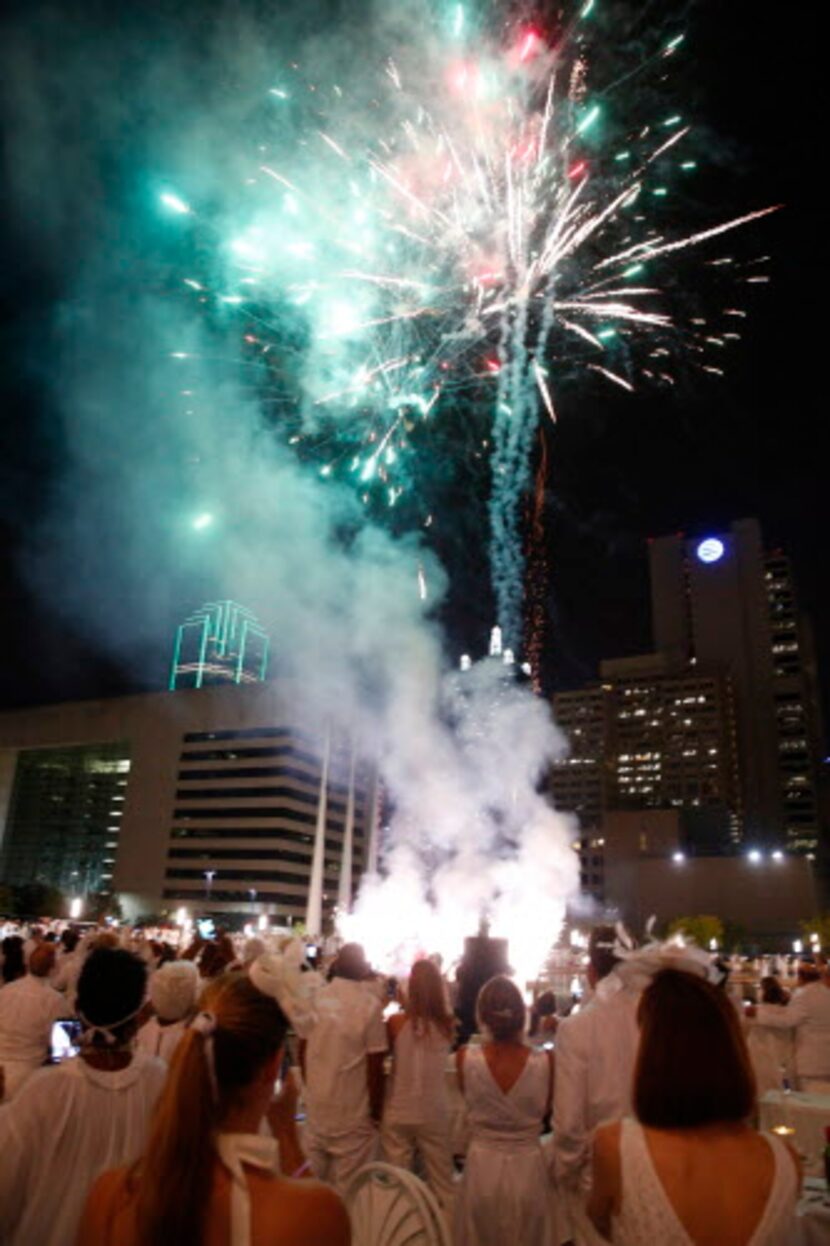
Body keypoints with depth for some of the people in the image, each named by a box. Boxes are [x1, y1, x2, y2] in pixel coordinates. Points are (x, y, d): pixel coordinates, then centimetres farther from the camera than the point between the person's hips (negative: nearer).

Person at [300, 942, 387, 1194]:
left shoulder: (317, 998, -3)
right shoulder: (370, 1004, -17)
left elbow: (302, 1049, 7)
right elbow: (375, 1065, -15)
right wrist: (377, 1111, -3)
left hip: (316, 1106, 5)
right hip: (353, 1111, -5)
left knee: (313, 1178, 19)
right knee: (348, 1186, 8)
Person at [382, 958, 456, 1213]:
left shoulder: (396, 1022, -17)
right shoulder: (447, 1024, -13)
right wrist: (409, 1007, 4)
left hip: (398, 1113, -1)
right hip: (434, 1114, 1)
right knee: (442, 1183, 16)